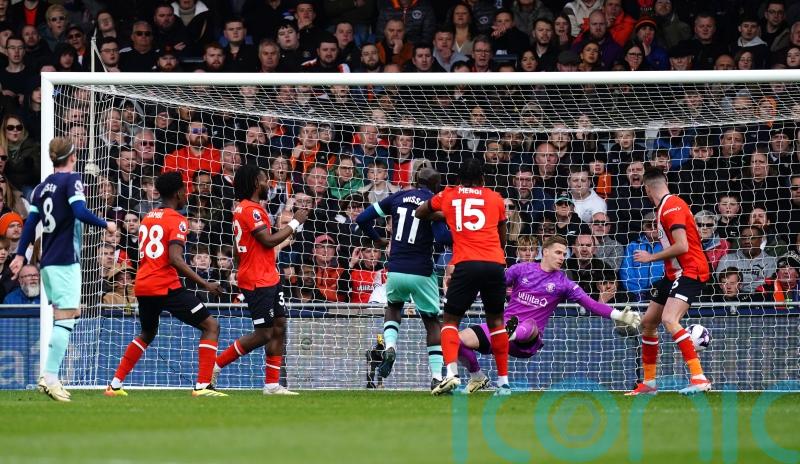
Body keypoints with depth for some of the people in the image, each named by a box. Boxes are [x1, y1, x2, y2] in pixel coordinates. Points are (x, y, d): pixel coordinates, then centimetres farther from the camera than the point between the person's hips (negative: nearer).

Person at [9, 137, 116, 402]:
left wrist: (20, 255, 15)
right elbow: (80, 212, -20)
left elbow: (31, 222, 12)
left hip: (47, 261, 8)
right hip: (65, 261, -8)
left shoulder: (42, 187, 13)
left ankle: (49, 376, 7)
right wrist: (106, 225, -7)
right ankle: (50, 377, -19)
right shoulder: (71, 180, -7)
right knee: (65, 318, -10)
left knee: (72, 312, 15)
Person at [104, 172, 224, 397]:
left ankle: (115, 384, 26)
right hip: (167, 286, -8)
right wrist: (205, 284, -21)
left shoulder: (147, 218, 16)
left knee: (147, 334, 31)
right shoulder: (177, 220, -7)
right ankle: (203, 386, -14)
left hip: (142, 286, 8)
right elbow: (175, 259, -20)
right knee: (211, 326, -2)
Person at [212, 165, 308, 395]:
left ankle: (272, 384, 7)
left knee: (279, 328, 6)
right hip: (258, 280, -10)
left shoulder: (245, 208, 16)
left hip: (268, 278, 10)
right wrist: (295, 222, -11)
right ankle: (215, 365, 1)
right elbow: (269, 240, -20)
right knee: (263, 334, -8)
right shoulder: (250, 209, -16)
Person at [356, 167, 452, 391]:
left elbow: (362, 219, 8)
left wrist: (378, 239, 22)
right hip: (421, 273, -3)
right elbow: (441, 236, -20)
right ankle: (436, 376, 3)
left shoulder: (397, 197, 7)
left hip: (396, 270, 3)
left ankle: (390, 347, 3)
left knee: (393, 307, 31)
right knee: (432, 322, 13)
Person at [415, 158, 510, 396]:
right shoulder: (495, 198, 16)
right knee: (496, 321, 16)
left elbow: (420, 213, 33)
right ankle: (504, 382, 15)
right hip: (495, 264, 2)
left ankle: (451, 372, -18)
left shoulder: (448, 196, 15)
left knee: (451, 320, 6)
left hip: (466, 265, -2)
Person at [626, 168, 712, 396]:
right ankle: (649, 383, 24)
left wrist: (651, 257, -13)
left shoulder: (672, 206, -16)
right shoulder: (665, 207, 13)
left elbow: (682, 246, -24)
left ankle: (699, 378, -29)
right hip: (675, 273, 11)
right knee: (648, 322, 13)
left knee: (669, 319, -27)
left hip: (690, 272, -11)